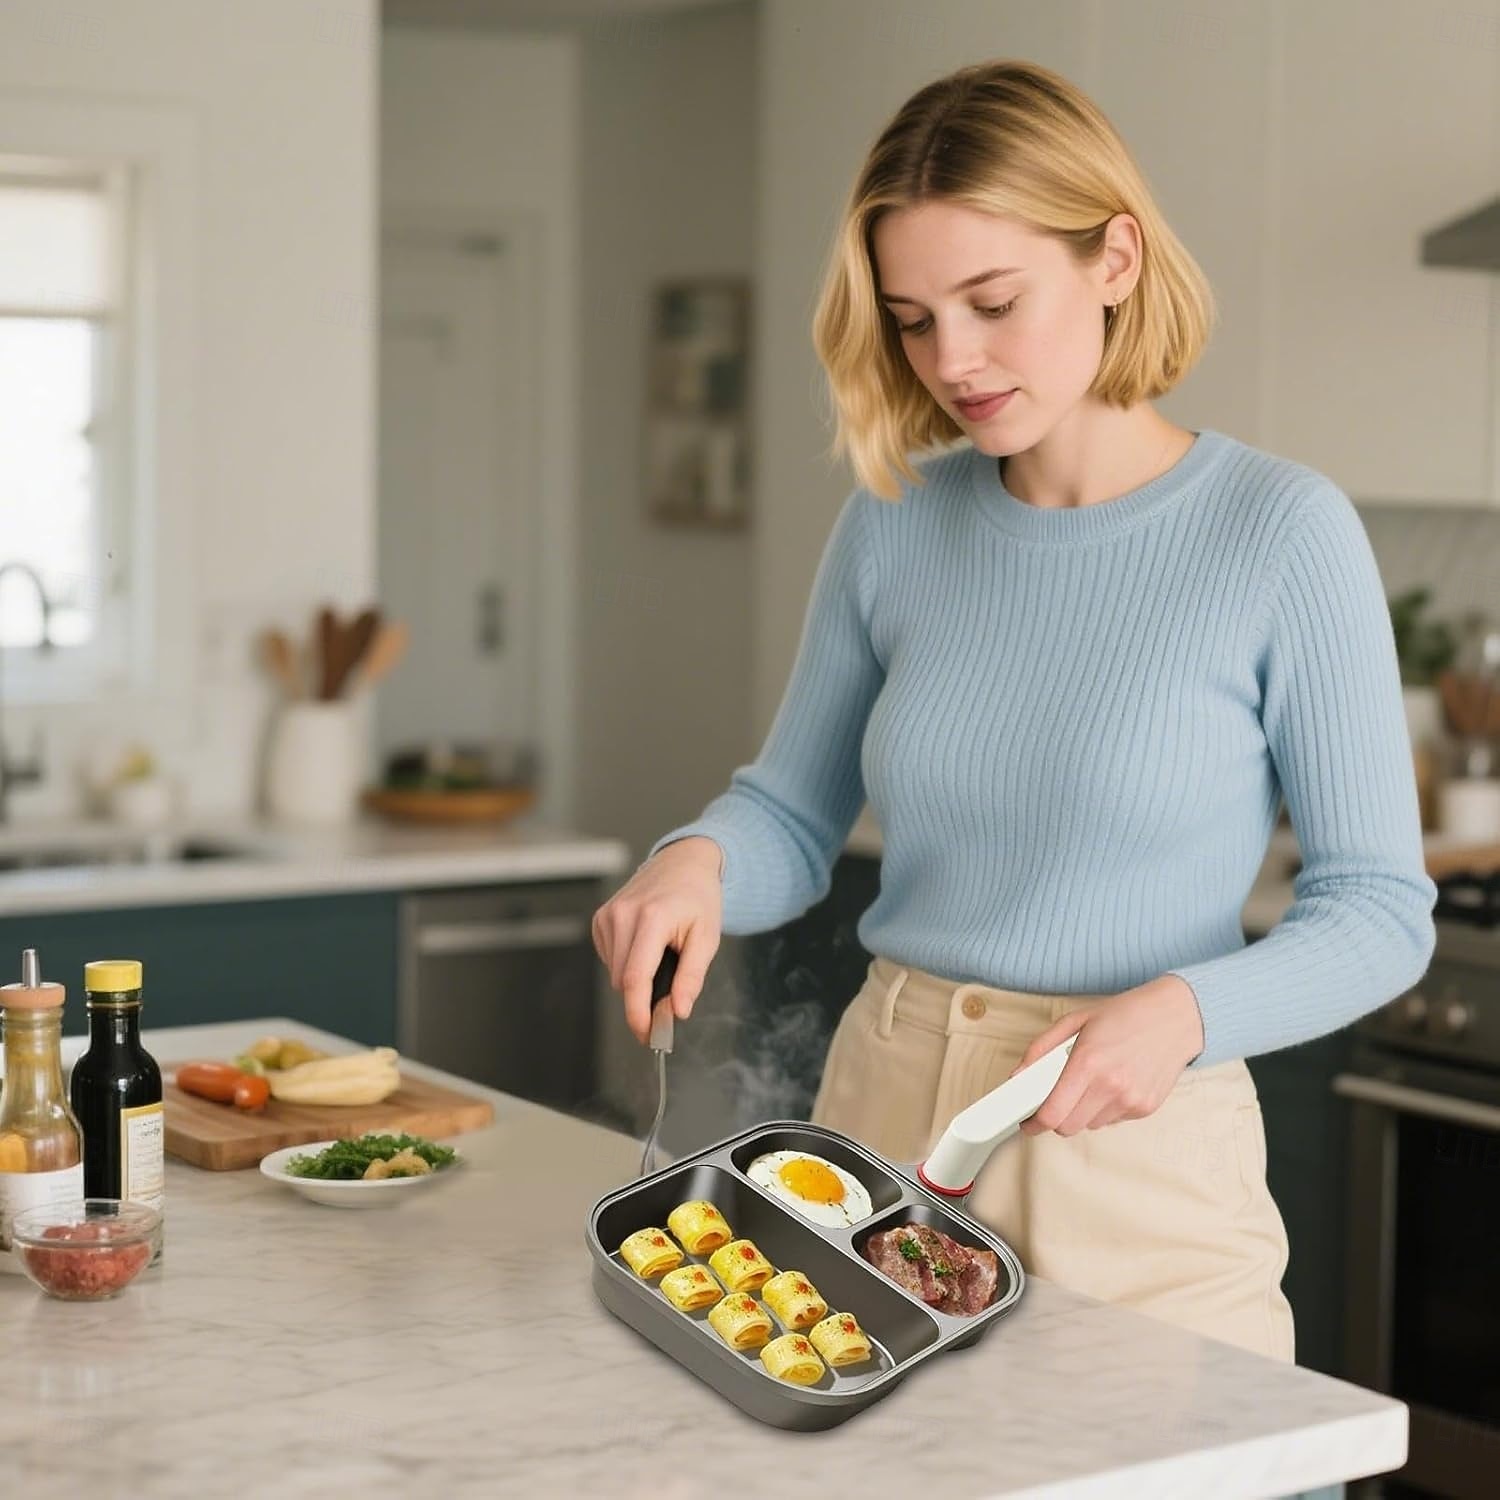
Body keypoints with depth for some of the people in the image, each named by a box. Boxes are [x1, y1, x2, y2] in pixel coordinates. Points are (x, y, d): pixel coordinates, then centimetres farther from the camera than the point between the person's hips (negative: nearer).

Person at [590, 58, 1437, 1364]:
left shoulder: (1282, 532, -10)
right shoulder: (895, 524, 1)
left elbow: (1380, 911, -7)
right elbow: (795, 815, 10)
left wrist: (1184, 1013, -24)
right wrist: (698, 863, -12)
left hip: (1138, 1169, -3)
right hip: (881, 1112, 4)